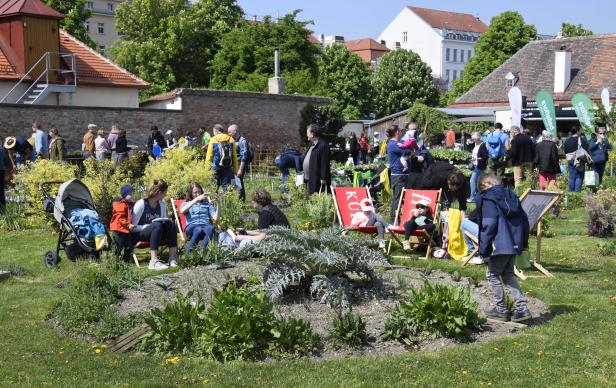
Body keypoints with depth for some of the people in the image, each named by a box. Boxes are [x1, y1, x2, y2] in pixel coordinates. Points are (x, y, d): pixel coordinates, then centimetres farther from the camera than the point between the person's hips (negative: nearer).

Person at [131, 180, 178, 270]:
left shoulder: (162, 203, 3)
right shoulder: (141, 204, -15)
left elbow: (164, 221, 13)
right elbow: (133, 227, -15)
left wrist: (165, 223, -11)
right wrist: (150, 226, -23)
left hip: (157, 232, 6)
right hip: (139, 235, -6)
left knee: (170, 224, -23)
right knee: (157, 225, -35)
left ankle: (173, 258, -29)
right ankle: (154, 261, -45)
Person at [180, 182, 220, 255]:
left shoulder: (207, 203, 27)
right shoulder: (186, 203, 24)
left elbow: (216, 219, 13)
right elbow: (182, 210, -4)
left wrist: (218, 204, -1)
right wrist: (197, 199, -13)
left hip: (206, 225, 1)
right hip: (191, 226, -1)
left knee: (210, 229, -37)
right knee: (198, 230, -39)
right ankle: (189, 254, -34)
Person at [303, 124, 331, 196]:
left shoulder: (323, 145, -15)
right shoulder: (312, 144, 15)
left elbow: (325, 163, -18)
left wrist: (323, 178, -19)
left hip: (317, 179, -9)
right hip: (308, 179, 9)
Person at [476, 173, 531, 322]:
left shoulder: (487, 198, -9)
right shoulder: (511, 195, 15)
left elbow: (488, 224, -17)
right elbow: (524, 219, 17)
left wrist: (483, 247, -12)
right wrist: (524, 242, 23)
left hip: (499, 245, -8)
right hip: (514, 244, 8)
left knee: (492, 275, 8)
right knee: (508, 274, 18)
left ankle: (501, 310, 11)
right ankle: (521, 308, 8)